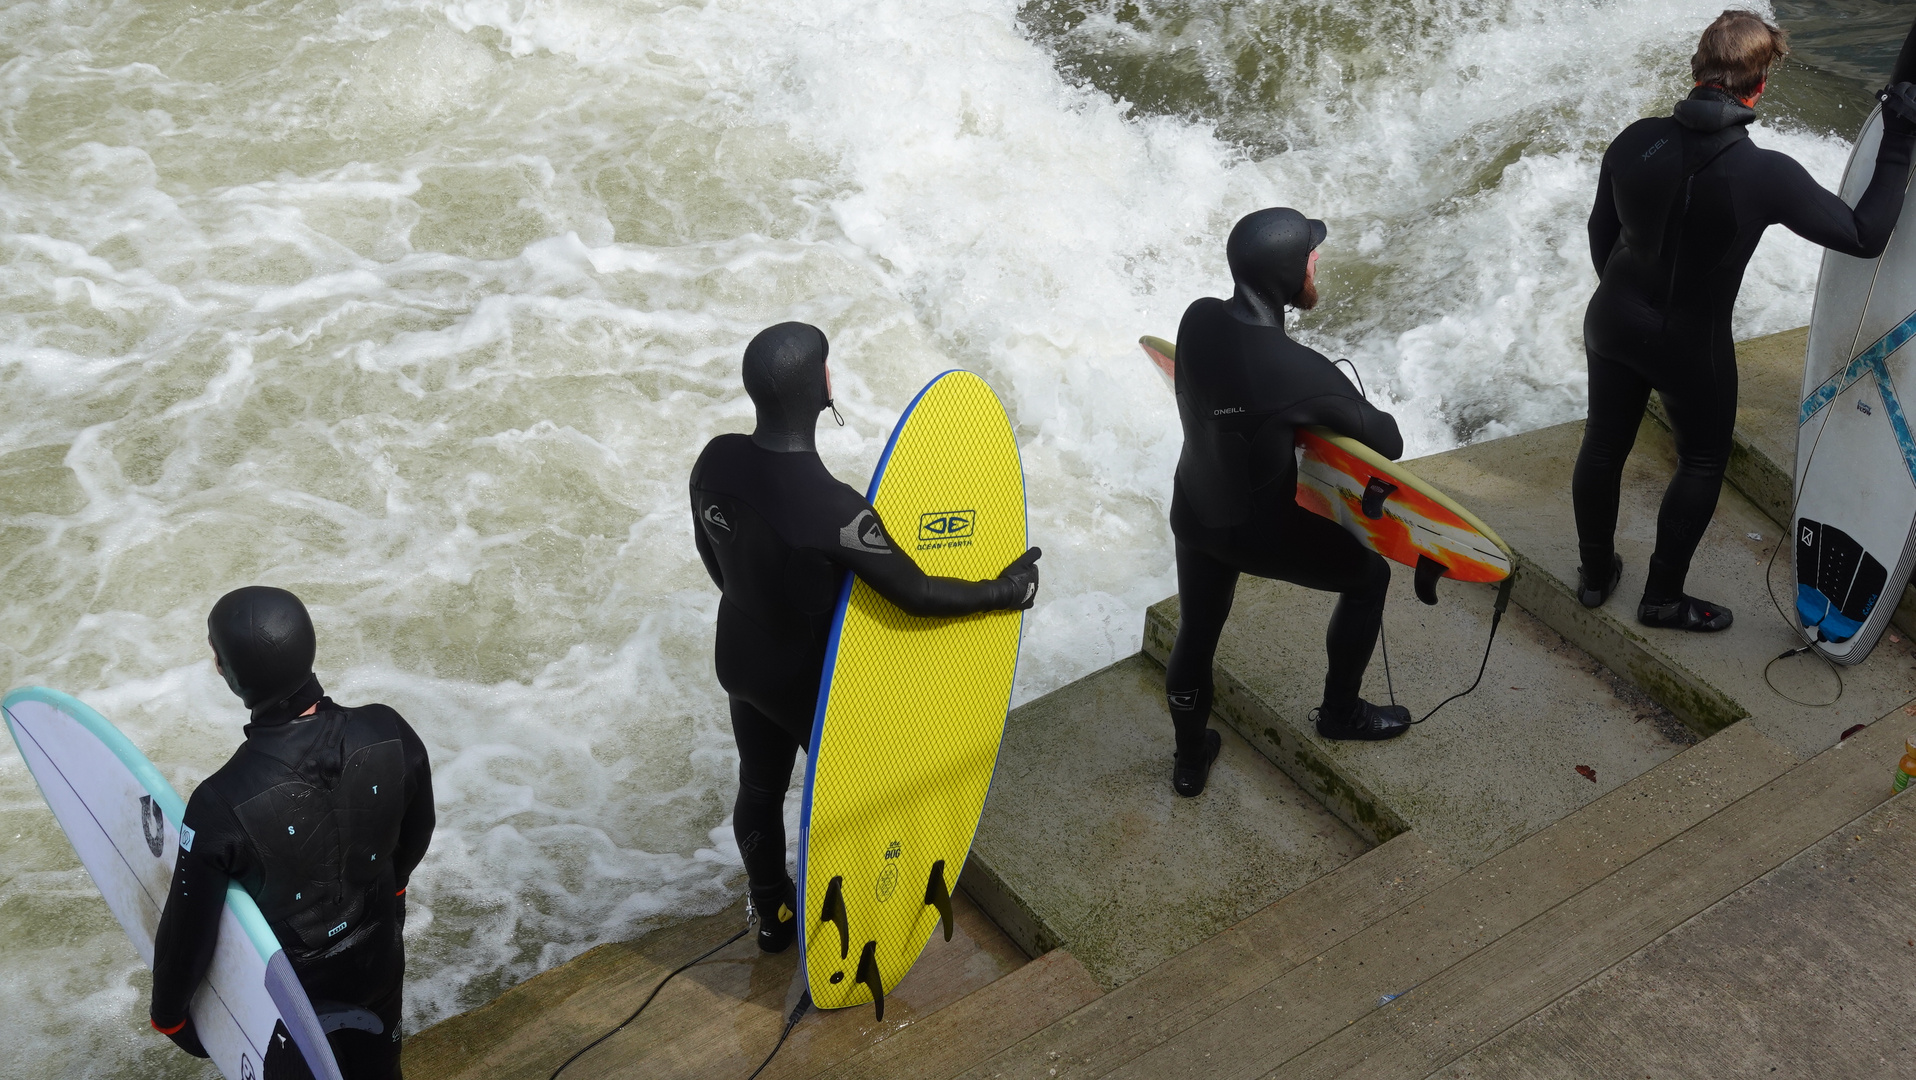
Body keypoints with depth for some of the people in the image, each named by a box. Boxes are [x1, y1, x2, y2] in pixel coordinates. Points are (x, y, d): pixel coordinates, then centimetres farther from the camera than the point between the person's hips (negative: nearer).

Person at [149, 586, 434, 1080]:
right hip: (379, 960, 3)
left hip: (289, 990, -3)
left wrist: (167, 1015, -1)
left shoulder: (223, 804, -37)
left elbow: (188, 930, -21)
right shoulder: (389, 734, -26)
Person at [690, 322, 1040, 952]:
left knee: (760, 787, 27)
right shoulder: (832, 508, -38)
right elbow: (916, 594, -29)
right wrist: (1002, 592, -12)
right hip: (813, 680, -6)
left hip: (740, 657, 6)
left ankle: (772, 914, 52)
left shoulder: (715, 462, -17)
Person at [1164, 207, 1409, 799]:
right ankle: (1340, 712, 39)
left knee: (1196, 633, 25)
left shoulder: (1198, 319, -17)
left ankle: (1190, 762, 47)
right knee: (1369, 575, 21)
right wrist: (1359, 415, 3)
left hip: (1193, 516, 6)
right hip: (1261, 534, -6)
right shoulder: (1304, 375, -34)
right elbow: (1388, 442, -19)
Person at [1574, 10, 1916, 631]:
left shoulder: (1635, 142, -13)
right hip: (1691, 345, -4)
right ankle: (1662, 598, 27)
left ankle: (1595, 574, 39)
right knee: (1702, 463, 19)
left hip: (1613, 322, 4)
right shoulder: (1767, 175, -25)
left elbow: (1600, 234, 2)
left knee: (1603, 445, 21)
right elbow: (1865, 237, -16)